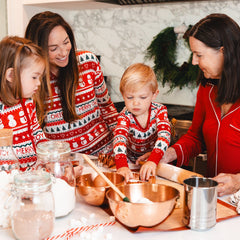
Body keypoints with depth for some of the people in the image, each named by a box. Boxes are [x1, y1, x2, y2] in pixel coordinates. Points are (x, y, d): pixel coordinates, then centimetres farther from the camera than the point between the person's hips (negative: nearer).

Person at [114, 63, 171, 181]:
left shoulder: (159, 110, -12)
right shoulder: (125, 116, -14)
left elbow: (164, 135, -27)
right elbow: (120, 138, -31)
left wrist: (153, 161, -45)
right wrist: (122, 166, -50)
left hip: (157, 160, 1)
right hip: (132, 162, -1)